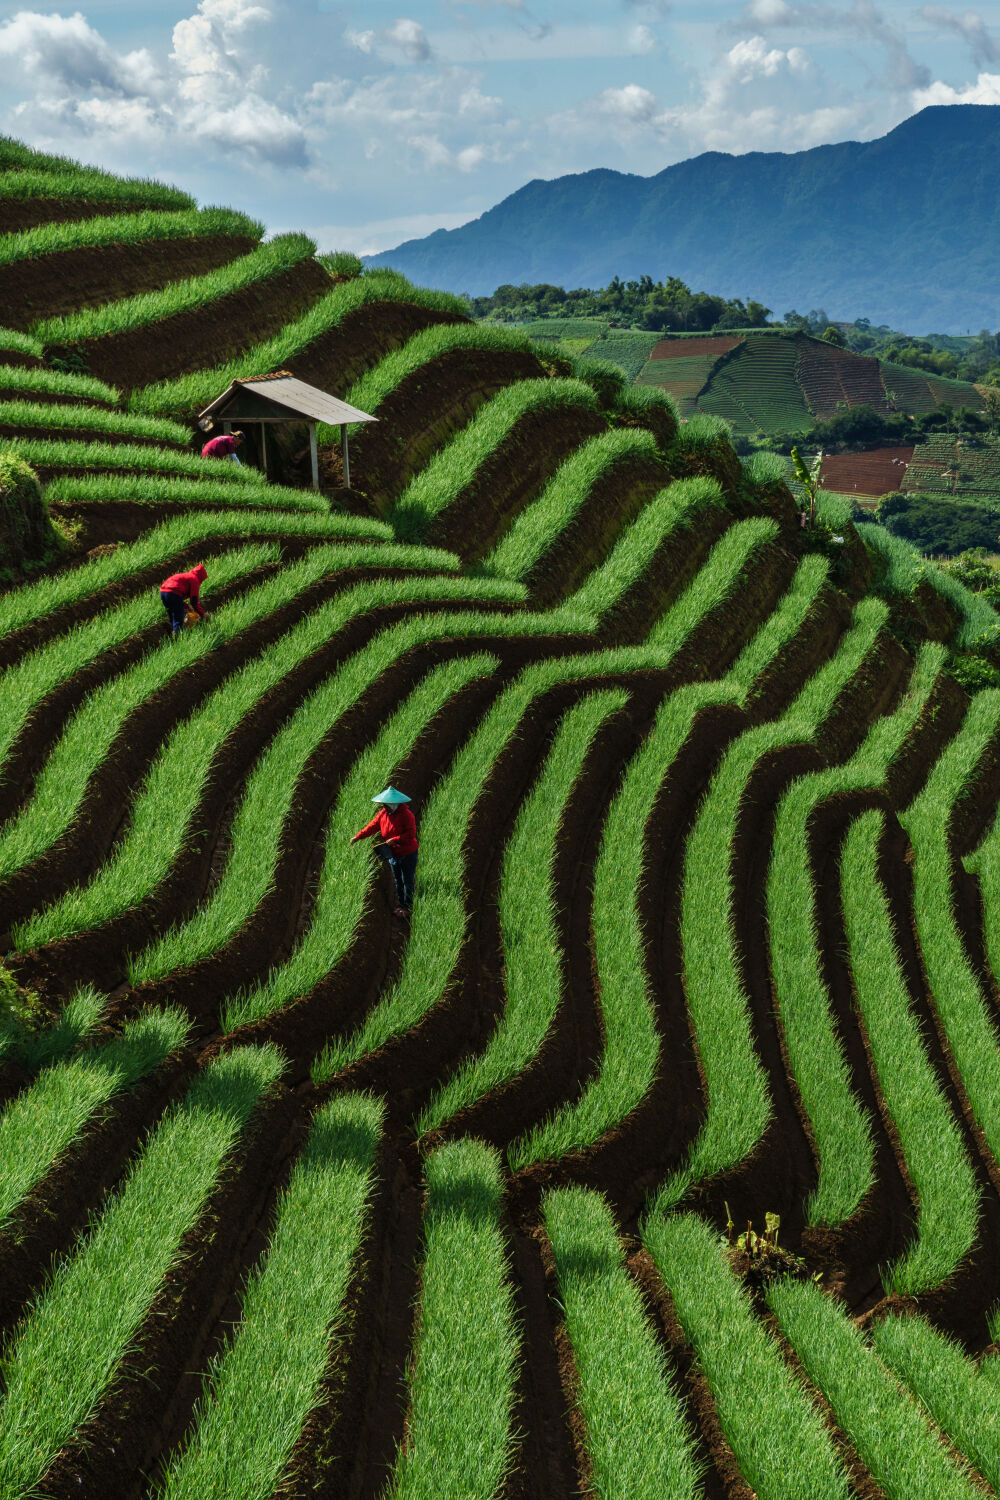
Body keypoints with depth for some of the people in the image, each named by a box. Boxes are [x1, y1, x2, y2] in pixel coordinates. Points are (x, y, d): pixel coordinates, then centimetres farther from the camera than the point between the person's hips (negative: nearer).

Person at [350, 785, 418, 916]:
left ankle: (407, 907, 9)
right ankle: (401, 904, 25)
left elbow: (411, 834, -21)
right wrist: (358, 836, -3)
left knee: (407, 881, 1)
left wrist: (395, 839, -26)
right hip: (393, 855, 6)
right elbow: (372, 826, 4)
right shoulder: (383, 813, 2)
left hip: (407, 854, -6)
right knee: (397, 881, 14)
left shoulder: (406, 815, -18)